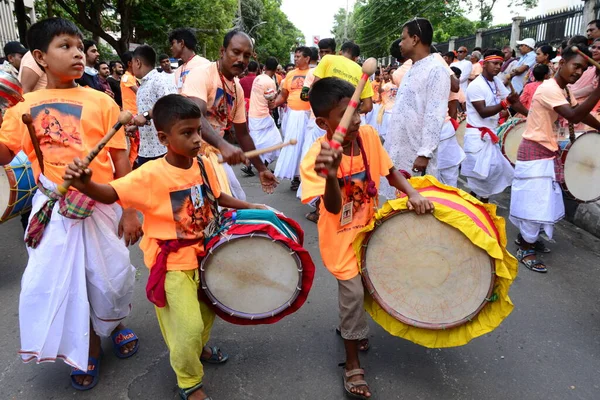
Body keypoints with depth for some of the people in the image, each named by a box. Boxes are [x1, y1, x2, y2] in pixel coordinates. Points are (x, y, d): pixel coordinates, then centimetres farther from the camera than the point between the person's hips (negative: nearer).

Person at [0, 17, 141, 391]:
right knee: (59, 280, 10)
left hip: (99, 205, -2)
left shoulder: (101, 102, -4)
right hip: (53, 208, 2)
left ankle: (114, 323, 43)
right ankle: (88, 345, 35)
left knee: (108, 276, 9)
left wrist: (130, 211, -5)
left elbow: (121, 160, -3)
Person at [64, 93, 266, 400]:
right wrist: (85, 184, -47)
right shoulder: (151, 175, -24)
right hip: (172, 263, -6)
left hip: (203, 253, 7)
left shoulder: (203, 165, -6)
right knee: (189, 326, -6)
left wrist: (247, 206, 8)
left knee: (208, 307, 25)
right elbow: (110, 194, -27)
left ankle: (197, 347, 57)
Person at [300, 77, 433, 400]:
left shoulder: (368, 135, -11)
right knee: (353, 290, -3)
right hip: (341, 235, -6)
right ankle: (352, 364, 19)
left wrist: (413, 194, -16)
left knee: (366, 283, 20)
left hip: (368, 225, 6)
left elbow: (389, 170, 1)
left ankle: (349, 325, 51)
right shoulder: (317, 156, -26)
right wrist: (331, 175, -55)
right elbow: (333, 208, -35)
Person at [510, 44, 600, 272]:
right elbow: (574, 117, -31)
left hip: (549, 152, 10)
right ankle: (525, 250, 6)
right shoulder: (549, 89, -20)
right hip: (535, 152, -10)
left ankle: (527, 237, 31)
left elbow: (581, 114, 21)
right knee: (535, 202, -5)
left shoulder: (565, 91, 10)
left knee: (545, 201, 16)